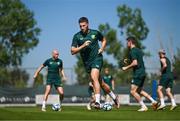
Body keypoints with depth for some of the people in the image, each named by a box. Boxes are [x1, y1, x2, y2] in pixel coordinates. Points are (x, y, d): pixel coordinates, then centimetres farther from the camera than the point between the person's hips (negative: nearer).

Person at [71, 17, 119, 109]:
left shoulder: (95, 33, 0)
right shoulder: (77, 36, -1)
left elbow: (104, 40, 20)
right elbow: (72, 51, -7)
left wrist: (102, 49, 1)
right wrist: (83, 46, -19)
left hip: (97, 58, -3)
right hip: (87, 62, 3)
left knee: (94, 78, -26)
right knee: (100, 83, 11)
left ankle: (97, 102, -29)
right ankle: (114, 97, 32)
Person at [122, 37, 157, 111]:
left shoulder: (132, 51, -12)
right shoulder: (138, 50, 17)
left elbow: (135, 63, -23)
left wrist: (126, 67, -11)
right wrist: (128, 61, 22)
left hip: (138, 74, -10)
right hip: (142, 73, 10)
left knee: (133, 91, -5)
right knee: (139, 91, 20)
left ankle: (143, 107, -6)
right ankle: (153, 101, 11)